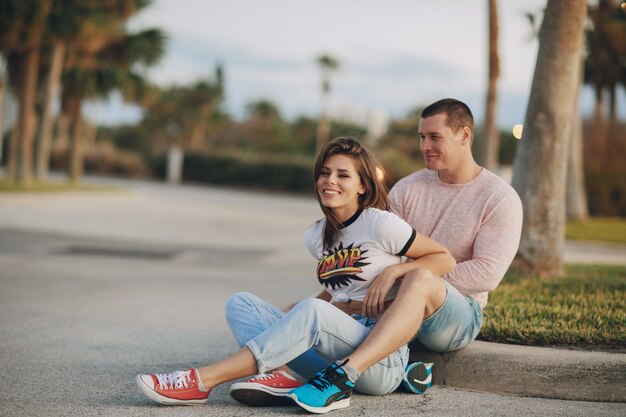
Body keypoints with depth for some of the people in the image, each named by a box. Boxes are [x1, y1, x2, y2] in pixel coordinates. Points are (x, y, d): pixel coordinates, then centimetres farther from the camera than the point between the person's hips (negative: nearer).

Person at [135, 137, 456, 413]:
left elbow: (445, 259, 2)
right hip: (335, 355, 7)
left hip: (383, 361, -7)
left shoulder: (381, 225, -5)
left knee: (311, 312, -35)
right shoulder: (317, 237, 13)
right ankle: (283, 375, -36)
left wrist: (395, 269, -13)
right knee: (240, 304, -6)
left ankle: (203, 380, -35)